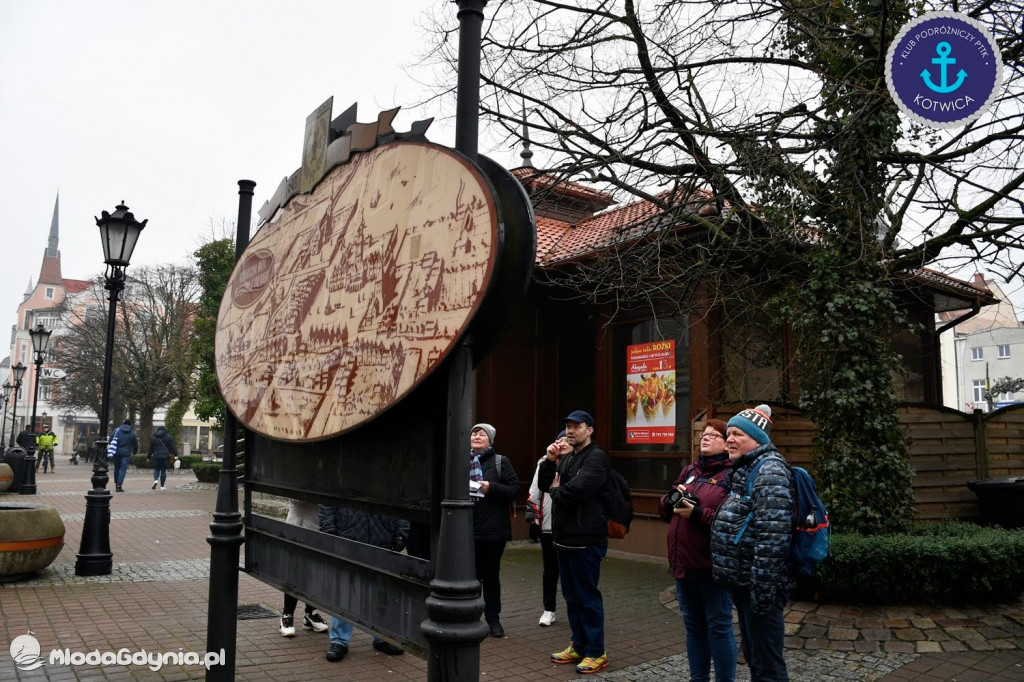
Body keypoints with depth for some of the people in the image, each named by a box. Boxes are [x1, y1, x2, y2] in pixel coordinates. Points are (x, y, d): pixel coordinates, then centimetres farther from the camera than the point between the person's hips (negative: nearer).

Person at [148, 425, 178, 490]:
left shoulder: (153, 437, 7)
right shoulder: (168, 437, 5)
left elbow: (151, 448, 9)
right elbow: (172, 447, 0)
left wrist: (149, 457, 17)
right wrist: (175, 455, -1)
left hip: (156, 456, 0)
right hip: (165, 456, 0)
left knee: (156, 469, 14)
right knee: (163, 471, 4)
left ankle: (155, 480, -14)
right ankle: (162, 486, 6)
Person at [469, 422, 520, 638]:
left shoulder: (500, 462, 1)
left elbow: (514, 490, -4)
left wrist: (491, 488, -16)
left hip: (493, 529, -2)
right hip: (466, 529, 2)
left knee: (491, 575, 10)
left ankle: (493, 618, 22)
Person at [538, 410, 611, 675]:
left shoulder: (596, 457, -12)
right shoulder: (567, 458, 17)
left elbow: (577, 490, -25)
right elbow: (544, 485, 10)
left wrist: (556, 491, -5)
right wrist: (549, 460, -6)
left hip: (585, 540, -9)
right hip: (564, 538, 9)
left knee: (587, 596, -2)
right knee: (571, 595, 15)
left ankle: (596, 653, 9)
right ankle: (579, 646, 27)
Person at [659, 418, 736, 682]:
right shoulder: (689, 471, 14)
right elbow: (665, 510, 16)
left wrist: (699, 513, -25)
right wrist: (672, 498, -4)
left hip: (712, 566, -7)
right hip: (683, 563, 7)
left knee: (718, 627, 4)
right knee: (693, 626, 17)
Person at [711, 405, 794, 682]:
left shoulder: (769, 471, -16)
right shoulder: (745, 469, 15)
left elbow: (772, 535, -24)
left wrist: (763, 587, -25)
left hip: (757, 583, -10)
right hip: (742, 581, 10)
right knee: (752, 655, 19)